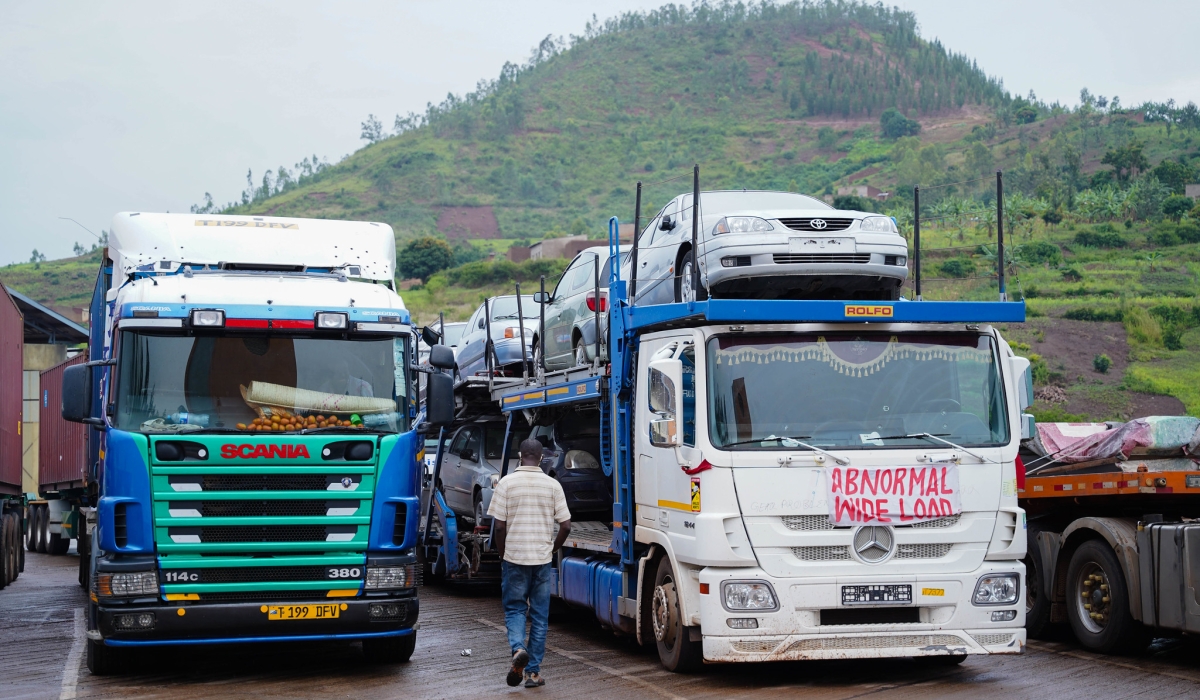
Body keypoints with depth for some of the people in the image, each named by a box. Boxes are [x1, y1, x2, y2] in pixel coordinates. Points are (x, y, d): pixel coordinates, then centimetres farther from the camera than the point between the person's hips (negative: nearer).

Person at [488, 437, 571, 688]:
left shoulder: (507, 483, -5)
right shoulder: (553, 485, 0)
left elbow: (499, 526, -7)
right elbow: (565, 525, -3)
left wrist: (502, 555, 8)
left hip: (514, 557, -1)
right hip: (542, 559, 1)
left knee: (514, 608, 11)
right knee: (539, 615, 10)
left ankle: (518, 648, -17)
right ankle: (533, 671, 10)